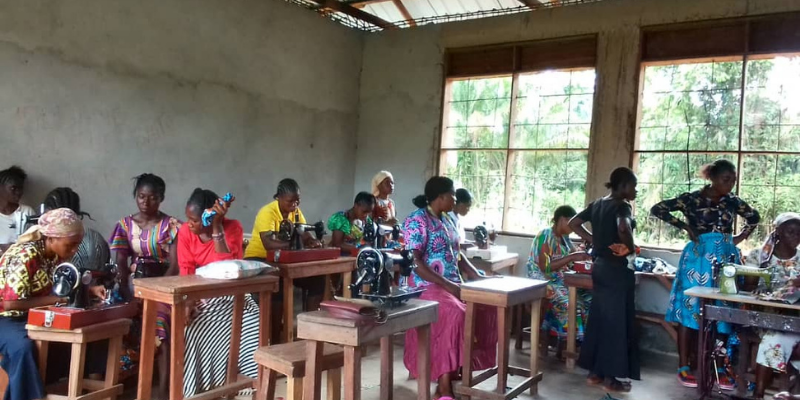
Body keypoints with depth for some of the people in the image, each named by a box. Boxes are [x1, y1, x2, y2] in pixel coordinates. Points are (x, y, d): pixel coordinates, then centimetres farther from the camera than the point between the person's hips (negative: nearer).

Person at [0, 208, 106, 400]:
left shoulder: (55, 255, -2)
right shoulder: (25, 257, -26)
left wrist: (90, 290, -10)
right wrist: (57, 299, -25)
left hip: (31, 316, 8)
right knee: (24, 347, -35)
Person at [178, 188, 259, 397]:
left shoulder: (233, 227, -13)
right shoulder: (185, 232, -6)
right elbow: (186, 272, -11)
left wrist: (217, 226, -29)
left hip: (231, 294, -1)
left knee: (253, 325, -24)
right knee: (196, 328, -26)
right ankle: (196, 386, -9)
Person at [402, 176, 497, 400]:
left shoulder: (447, 220, 15)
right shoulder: (417, 220, -12)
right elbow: (414, 262, -20)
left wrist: (476, 276, 5)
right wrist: (447, 285, -24)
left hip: (453, 284, 9)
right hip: (427, 286, -9)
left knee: (487, 307, -10)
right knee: (455, 314, -33)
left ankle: (464, 366, 0)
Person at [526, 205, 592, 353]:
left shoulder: (564, 238, 13)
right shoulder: (546, 235, -14)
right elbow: (545, 267, -22)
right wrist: (571, 257, -24)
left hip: (560, 281, 8)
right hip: (542, 281, -8)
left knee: (588, 298, -12)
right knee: (570, 302, -29)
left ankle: (583, 339, -7)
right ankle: (564, 346, -17)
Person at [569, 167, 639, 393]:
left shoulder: (597, 204, 10)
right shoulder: (621, 206, -14)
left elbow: (574, 223, 16)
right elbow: (623, 229, -35)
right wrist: (630, 248, -16)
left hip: (600, 266, 8)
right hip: (617, 269, -8)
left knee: (598, 319, 13)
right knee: (615, 322, 1)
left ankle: (594, 372, 20)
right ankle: (610, 377, 9)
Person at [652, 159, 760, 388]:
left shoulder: (732, 202, 9)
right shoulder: (692, 198, -5)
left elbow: (754, 217, 27)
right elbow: (657, 209, -7)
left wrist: (741, 237, 12)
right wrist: (685, 226, -10)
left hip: (726, 260, 5)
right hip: (699, 259, -5)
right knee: (690, 309, -2)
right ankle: (684, 367, 4)